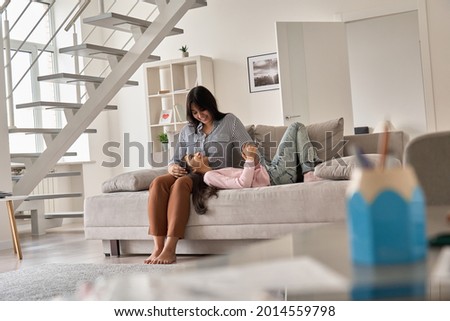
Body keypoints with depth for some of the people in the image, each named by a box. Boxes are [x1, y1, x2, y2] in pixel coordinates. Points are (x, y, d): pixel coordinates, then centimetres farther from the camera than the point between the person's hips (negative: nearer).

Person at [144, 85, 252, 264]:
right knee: (158, 183, -28)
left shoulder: (229, 122, 12)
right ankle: (158, 247, -35)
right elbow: (175, 160, 18)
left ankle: (170, 249, -40)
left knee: (181, 183, -34)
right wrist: (172, 168, -7)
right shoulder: (187, 131, 22)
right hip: (191, 175, 4)